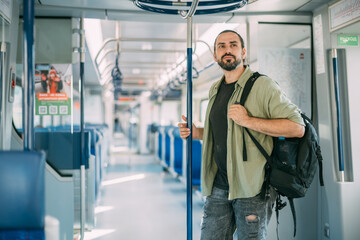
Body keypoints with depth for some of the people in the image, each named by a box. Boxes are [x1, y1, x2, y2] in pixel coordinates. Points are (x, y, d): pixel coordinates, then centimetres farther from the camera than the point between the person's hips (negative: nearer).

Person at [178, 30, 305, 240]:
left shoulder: (262, 85, -8)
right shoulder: (215, 91, 15)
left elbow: (297, 127, -16)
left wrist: (248, 120, -21)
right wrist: (196, 132, 10)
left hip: (252, 187, -6)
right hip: (219, 186, 6)